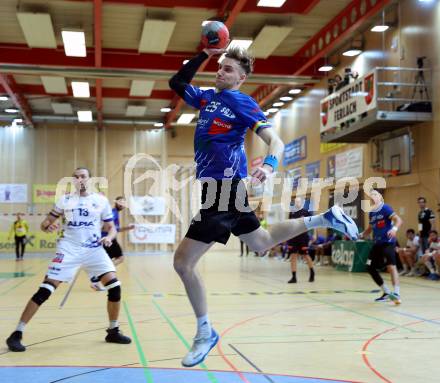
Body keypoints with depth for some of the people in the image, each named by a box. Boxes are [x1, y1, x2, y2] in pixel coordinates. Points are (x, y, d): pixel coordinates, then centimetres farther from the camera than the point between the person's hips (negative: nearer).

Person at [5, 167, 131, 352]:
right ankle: (17, 334, -4)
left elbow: (111, 228, 9)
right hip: (69, 249, -1)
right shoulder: (65, 200, 5)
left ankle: (113, 331, 10)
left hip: (94, 250, 2)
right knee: (45, 290, -12)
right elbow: (46, 222, 7)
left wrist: (109, 237, -13)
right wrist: (47, 226, -17)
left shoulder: (101, 200, 6)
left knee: (114, 286, -10)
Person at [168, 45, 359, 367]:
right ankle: (323, 219, 30)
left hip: (224, 187, -9)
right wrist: (204, 54, 12)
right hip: (223, 187, 9)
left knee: (183, 262, -10)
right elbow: (177, 83, 24)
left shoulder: (242, 102, -9)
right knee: (261, 243, 25)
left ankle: (205, 332, 4)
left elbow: (276, 141, -17)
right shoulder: (207, 97, 13)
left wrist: (269, 166, -40)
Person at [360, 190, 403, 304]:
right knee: (370, 267, 7)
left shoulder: (385, 208, -8)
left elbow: (398, 220, -18)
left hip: (388, 242, -8)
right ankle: (387, 292, 19)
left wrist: (394, 228, -37)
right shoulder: (371, 213, 12)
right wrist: (361, 235, 10)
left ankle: (397, 293, -26)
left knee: (391, 265, -22)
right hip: (377, 243, 8)